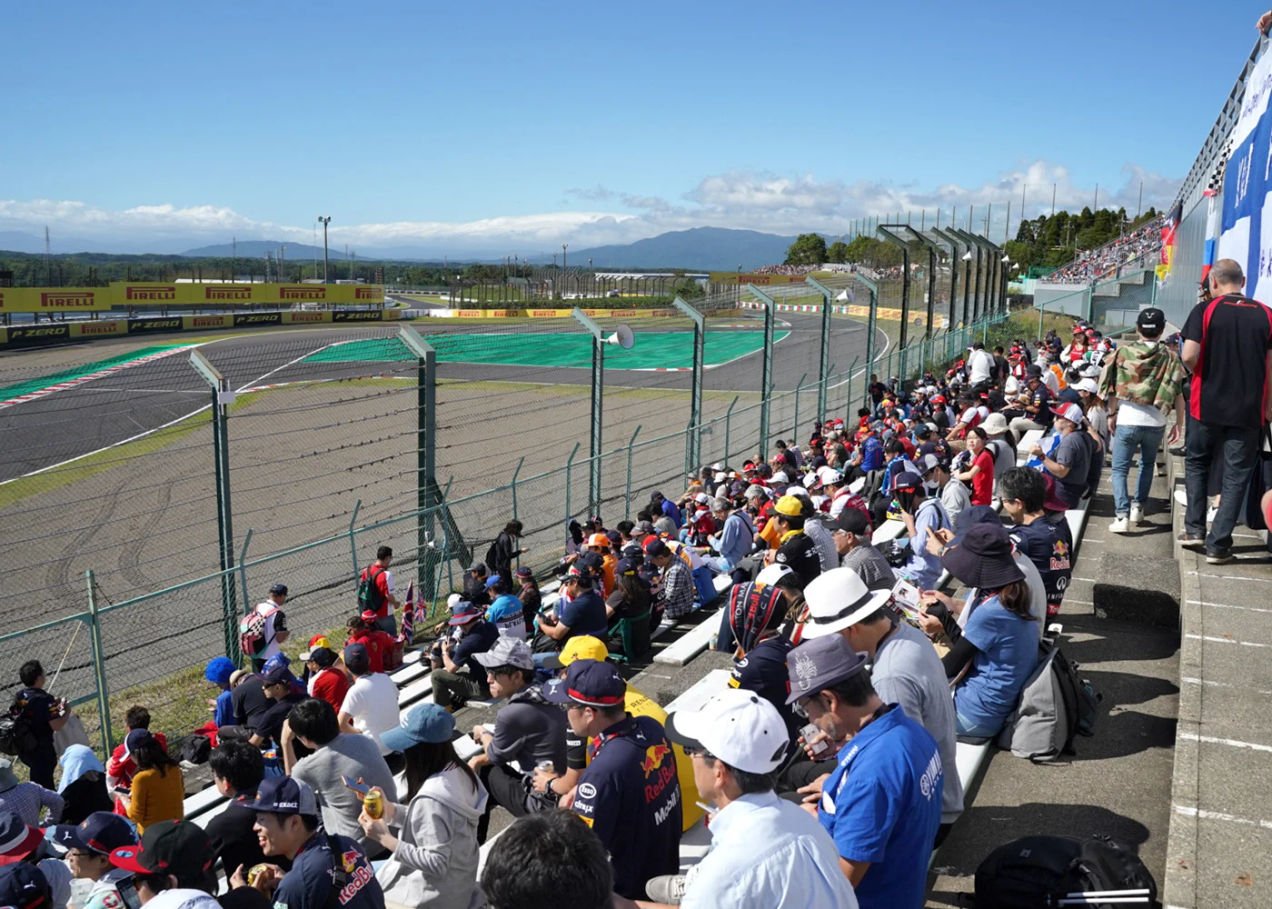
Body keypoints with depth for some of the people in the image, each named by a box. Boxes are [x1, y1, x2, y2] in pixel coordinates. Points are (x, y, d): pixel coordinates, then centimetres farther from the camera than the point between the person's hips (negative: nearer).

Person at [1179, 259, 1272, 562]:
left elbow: (1189, 356, -15)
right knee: (1236, 476, 7)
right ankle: (1218, 545, 7)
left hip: (1207, 405, -1)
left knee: (1196, 463, 20)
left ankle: (1194, 528, 15)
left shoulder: (1204, 311, -7)